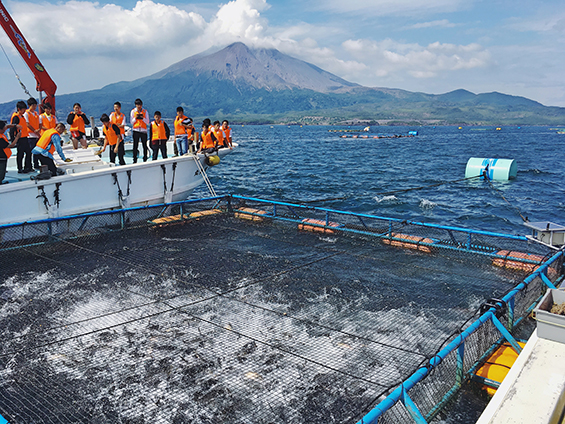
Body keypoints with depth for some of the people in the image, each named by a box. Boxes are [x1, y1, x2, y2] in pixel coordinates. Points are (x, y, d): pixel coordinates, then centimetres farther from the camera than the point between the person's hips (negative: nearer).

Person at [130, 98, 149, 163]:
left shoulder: (145, 111, 5)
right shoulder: (133, 111, 6)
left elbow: (147, 122, 2)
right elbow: (131, 122, 6)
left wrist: (143, 118, -15)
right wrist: (135, 118, -12)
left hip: (143, 130, 0)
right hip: (135, 130, 0)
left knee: (144, 146, -1)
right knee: (135, 146, 0)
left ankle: (145, 159, 6)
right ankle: (135, 160, 4)